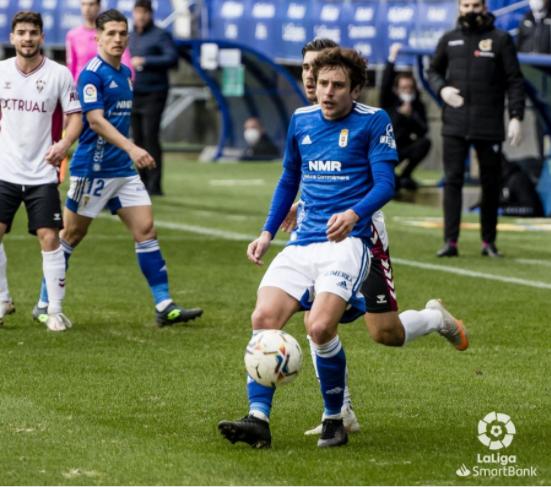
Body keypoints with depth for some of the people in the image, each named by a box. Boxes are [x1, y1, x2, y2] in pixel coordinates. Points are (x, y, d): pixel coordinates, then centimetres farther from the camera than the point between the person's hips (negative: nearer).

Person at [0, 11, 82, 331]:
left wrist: (64, 143, -19)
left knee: (49, 237, -8)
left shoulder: (59, 74, -5)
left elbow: (75, 116, -2)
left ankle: (55, 310, 1)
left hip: (42, 173, -3)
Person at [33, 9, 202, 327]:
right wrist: (131, 148, -32)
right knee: (72, 236, 2)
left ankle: (165, 306, -4)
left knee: (146, 229, -2)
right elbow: (96, 121, -23)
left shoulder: (126, 73, 12)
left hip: (123, 169, 7)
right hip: (92, 168, -7)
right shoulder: (92, 74, -13)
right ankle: (44, 304, 15)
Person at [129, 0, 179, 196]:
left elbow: (172, 59, -15)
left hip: (153, 94, -6)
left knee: (150, 137, -12)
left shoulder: (160, 35, -3)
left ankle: (154, 185, -11)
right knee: (138, 139, 6)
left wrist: (145, 61, -17)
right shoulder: (130, 37, 17)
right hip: (133, 94, 6)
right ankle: (143, 182, 11)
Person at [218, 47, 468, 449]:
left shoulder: (373, 121, -2)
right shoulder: (300, 121, 14)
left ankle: (335, 420, -4)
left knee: (320, 327, -24)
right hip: (303, 242, 6)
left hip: (348, 241, -6)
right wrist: (268, 232, 20)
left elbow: (385, 183, -9)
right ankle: (258, 419, -18)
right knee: (264, 319, -15)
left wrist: (355, 214, -28)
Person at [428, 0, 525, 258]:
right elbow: (433, 70, 21)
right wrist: (441, 88, -1)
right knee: (452, 180, -5)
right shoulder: (449, 39, 11)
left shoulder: (501, 40, 3)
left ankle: (489, 241, 14)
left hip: (489, 124, -1)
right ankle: (450, 242, -6)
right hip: (455, 125, 1)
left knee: (491, 183, 4)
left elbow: (514, 81, 1)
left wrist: (516, 117, -8)